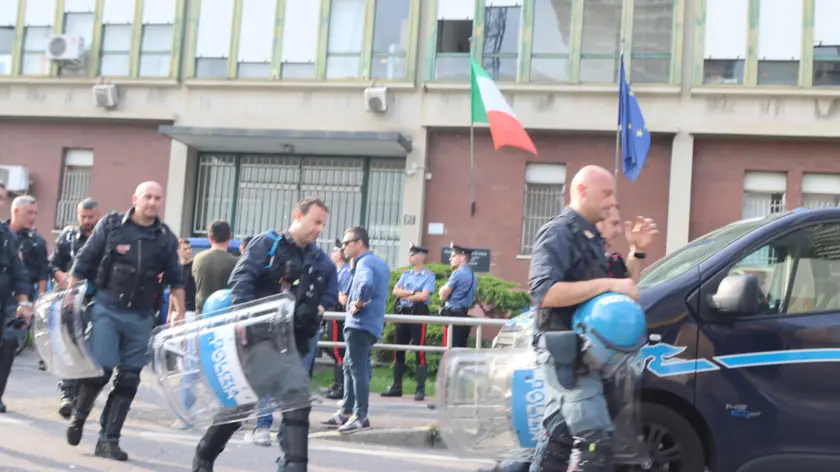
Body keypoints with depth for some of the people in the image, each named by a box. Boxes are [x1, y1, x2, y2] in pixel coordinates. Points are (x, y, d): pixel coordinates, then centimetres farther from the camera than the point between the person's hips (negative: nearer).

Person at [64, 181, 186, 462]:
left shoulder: (166, 238, 6)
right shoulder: (111, 225, 0)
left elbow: (175, 280, 13)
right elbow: (83, 262, 2)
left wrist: (180, 314, 9)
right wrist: (69, 296, -2)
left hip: (141, 316, 3)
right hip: (107, 308, -3)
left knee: (128, 378, 3)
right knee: (101, 367, -11)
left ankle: (109, 439, 14)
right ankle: (78, 415, 19)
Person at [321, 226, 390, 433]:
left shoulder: (364, 262, -14)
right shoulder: (380, 263, 17)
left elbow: (366, 284, -35)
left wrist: (358, 304, -21)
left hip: (360, 324, -10)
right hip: (371, 323, 10)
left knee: (357, 368, -7)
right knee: (351, 367, 16)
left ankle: (360, 416, -4)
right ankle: (346, 412, 22)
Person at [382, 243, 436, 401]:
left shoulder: (429, 275, -4)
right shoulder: (406, 274, 14)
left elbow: (423, 296, -16)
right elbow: (395, 291, 3)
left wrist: (405, 295, -5)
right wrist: (412, 292, -10)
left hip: (418, 314, -6)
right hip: (402, 313, 6)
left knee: (419, 352, -5)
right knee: (399, 351, 9)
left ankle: (421, 389, -1)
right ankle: (396, 387, 17)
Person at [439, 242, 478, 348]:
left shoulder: (458, 273, -12)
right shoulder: (473, 276, 15)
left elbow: (443, 295, -11)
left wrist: (443, 289, 10)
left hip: (453, 315, -9)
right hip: (464, 315, 9)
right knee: (461, 348, 10)